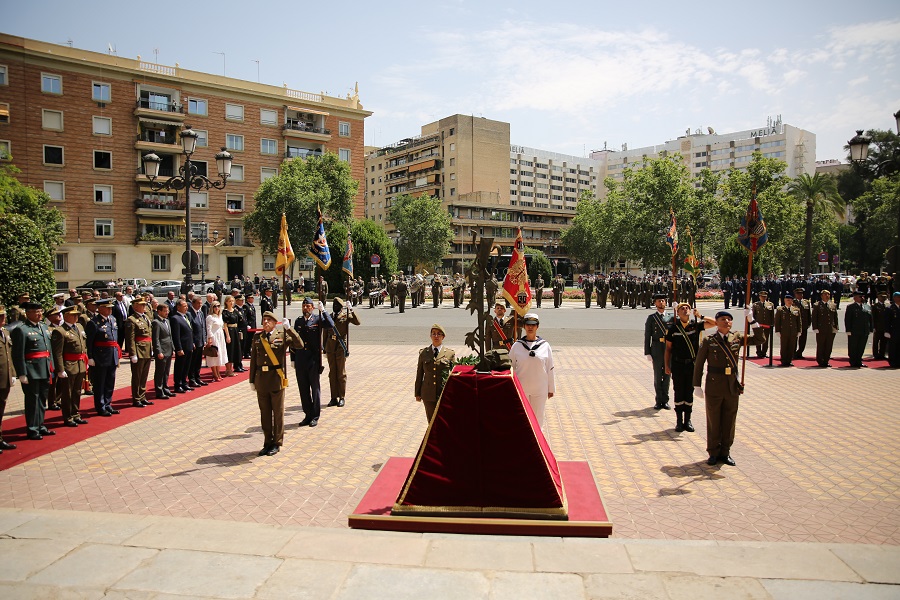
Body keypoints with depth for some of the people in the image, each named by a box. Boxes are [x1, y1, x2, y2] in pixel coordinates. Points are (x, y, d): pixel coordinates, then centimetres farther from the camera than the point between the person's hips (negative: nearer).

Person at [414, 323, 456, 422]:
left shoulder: (450, 353, 1)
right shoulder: (423, 353, 6)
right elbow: (419, 374, 10)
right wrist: (417, 393, 10)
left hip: (445, 393, -1)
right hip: (429, 393, 2)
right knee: (432, 422, 7)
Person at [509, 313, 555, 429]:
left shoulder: (545, 346, -2)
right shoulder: (517, 346, -3)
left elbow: (550, 368, 4)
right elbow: (511, 368, 3)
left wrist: (551, 389, 7)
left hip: (540, 389, 1)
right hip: (521, 389, 0)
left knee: (538, 417, 11)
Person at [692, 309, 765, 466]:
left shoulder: (737, 338, 4)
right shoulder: (709, 341, -5)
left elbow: (759, 339, 3)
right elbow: (698, 364, -3)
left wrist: (751, 320, -8)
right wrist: (697, 386, -5)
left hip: (732, 387, 3)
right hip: (714, 387, -3)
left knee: (729, 421, 10)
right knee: (713, 421, 7)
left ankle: (725, 452, 24)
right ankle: (714, 453, 20)